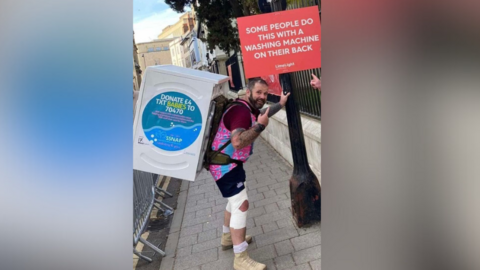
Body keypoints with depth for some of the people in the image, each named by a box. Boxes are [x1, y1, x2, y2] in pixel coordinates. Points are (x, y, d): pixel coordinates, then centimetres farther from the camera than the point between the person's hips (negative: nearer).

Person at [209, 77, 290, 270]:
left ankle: (228, 238, 43)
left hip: (229, 163, 11)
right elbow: (238, 142, -37)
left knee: (235, 200, 24)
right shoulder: (241, 111, -23)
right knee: (241, 205, -12)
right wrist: (260, 126, -29)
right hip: (224, 164, -11)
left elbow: (265, 113, 34)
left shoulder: (250, 109, 9)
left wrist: (281, 104, 38)